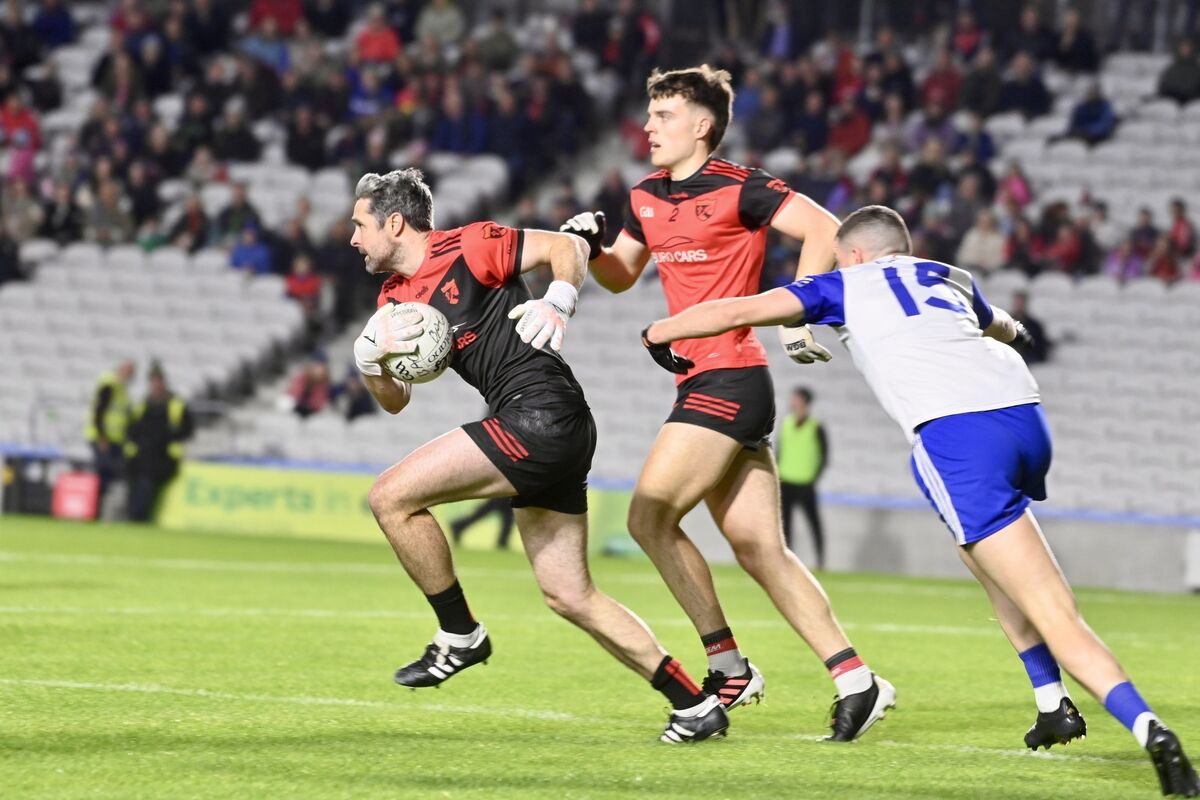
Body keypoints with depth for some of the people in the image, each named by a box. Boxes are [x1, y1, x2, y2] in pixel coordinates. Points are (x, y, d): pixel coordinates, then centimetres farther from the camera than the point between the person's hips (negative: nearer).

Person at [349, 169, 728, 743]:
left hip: (542, 413, -9)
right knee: (570, 597, 7)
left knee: (391, 496, -11)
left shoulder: (467, 248, -5)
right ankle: (695, 705, 11)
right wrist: (368, 354, 0)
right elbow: (395, 400, 19)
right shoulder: (394, 298, 18)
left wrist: (557, 303, -17)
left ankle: (459, 636, 1)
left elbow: (568, 247, 0)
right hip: (545, 436, 9)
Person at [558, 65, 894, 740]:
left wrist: (797, 315, -20)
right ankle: (855, 679, 3)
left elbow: (824, 230, -17)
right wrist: (593, 247, 6)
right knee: (761, 551, 4)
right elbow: (621, 276, 27)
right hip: (704, 381, 9)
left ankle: (729, 665, -3)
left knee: (650, 516, -10)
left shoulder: (736, 188, -10)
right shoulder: (647, 197, 15)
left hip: (730, 378, -9)